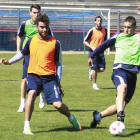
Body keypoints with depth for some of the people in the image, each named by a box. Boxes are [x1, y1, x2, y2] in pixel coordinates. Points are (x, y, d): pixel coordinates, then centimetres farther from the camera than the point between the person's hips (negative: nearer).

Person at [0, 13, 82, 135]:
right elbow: (22, 54, 22)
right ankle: (26, 127, -24)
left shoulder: (55, 43, -2)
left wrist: (59, 83, 1)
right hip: (34, 75, 1)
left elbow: (58, 64, 5)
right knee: (31, 93, -29)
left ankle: (71, 118, 24)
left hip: (49, 77, -1)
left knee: (58, 104, -10)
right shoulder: (31, 41, 5)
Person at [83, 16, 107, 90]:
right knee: (95, 68, -6)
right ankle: (94, 85, 8)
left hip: (101, 51, 4)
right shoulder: (92, 31, -8)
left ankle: (91, 71, 28)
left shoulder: (104, 30, 7)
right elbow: (84, 41, -4)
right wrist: (92, 47, -16)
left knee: (102, 69, -3)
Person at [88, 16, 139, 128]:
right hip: (119, 69, -2)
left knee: (121, 105, 4)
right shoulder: (118, 36, 17)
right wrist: (92, 56, 28)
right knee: (122, 87, -37)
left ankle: (98, 115, 28)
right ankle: (120, 118, -54)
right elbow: (104, 45, 27)